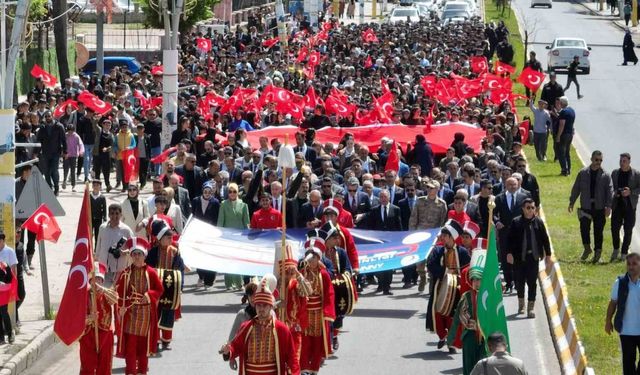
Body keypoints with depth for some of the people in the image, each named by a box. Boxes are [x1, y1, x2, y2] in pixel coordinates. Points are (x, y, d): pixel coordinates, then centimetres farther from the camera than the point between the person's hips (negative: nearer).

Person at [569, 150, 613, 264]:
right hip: (586, 207, 0)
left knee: (598, 231, 4)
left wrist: (608, 206, -15)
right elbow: (576, 188, 9)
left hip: (600, 208, 0)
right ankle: (587, 248, 10)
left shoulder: (605, 175, 1)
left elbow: (610, 191, -4)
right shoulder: (583, 173, 4)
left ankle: (597, 252, 15)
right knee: (584, 227, -10)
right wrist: (571, 202, 7)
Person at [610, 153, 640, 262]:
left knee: (628, 230, 0)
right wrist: (614, 192, -5)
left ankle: (624, 253, 10)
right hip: (617, 204, 2)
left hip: (630, 205, -2)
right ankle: (616, 249, 21)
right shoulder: (615, 173, 7)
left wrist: (630, 192, -18)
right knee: (614, 228, -1)